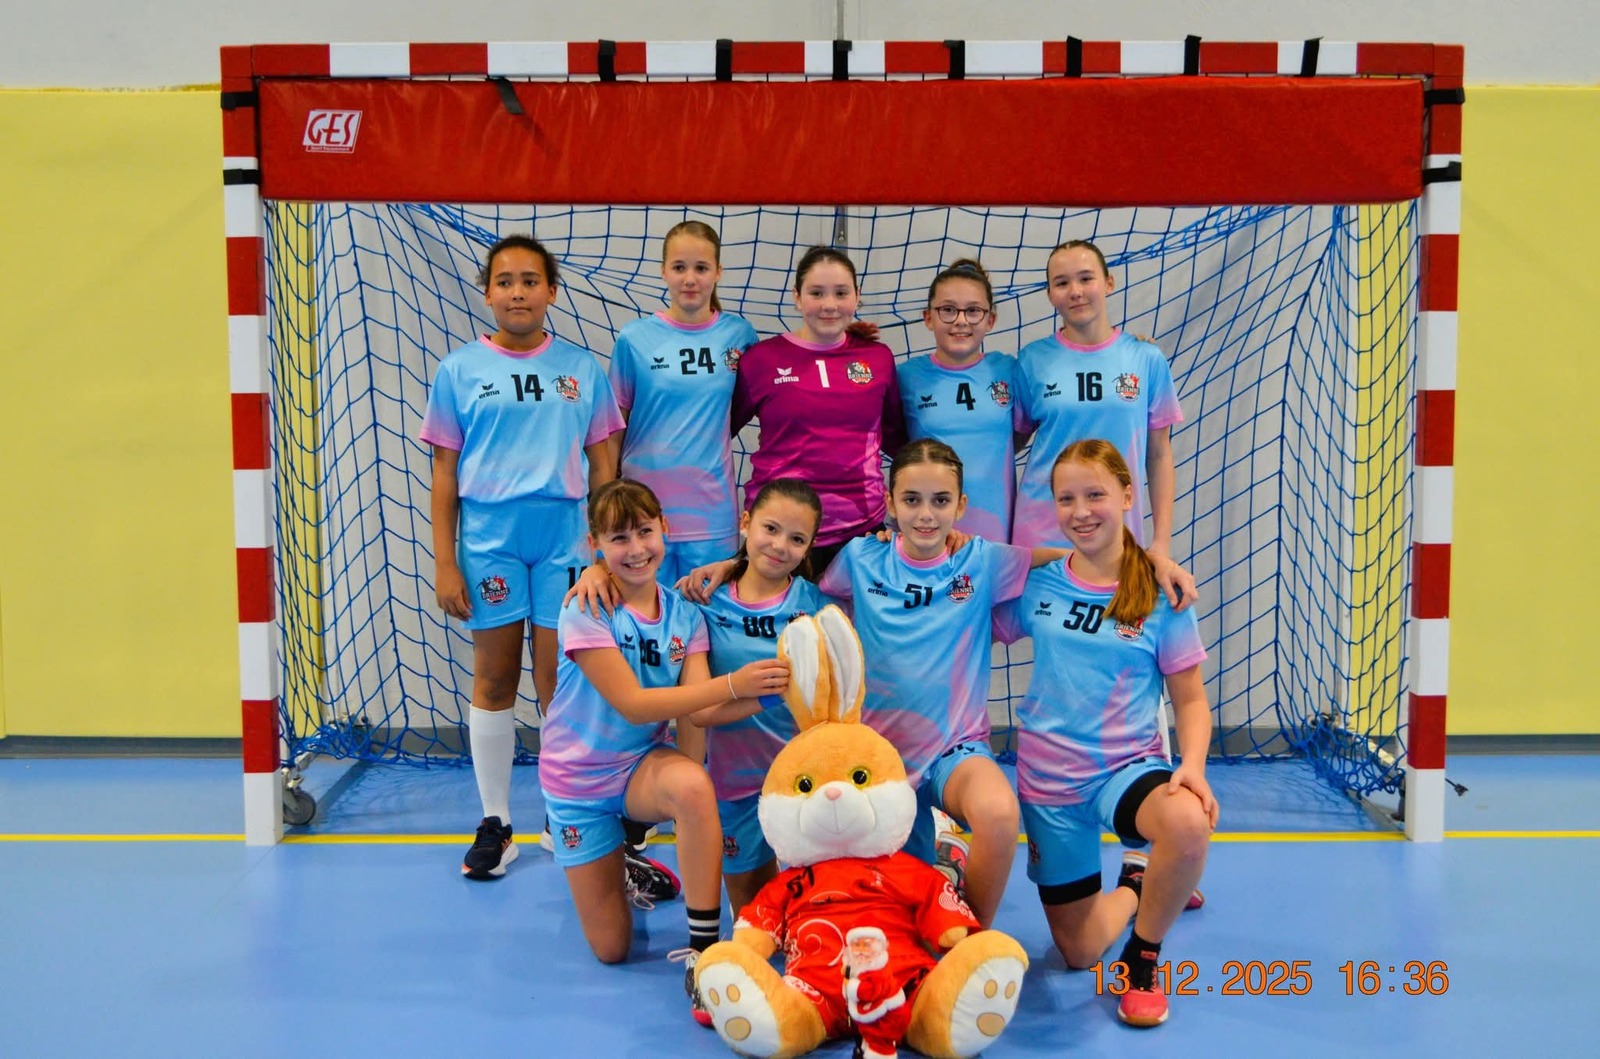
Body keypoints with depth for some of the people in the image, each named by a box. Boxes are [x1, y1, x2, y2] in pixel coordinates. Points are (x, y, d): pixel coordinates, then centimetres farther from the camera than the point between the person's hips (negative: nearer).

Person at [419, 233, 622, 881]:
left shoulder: (582, 369, 6)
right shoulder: (458, 371, 4)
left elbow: (603, 466, 9)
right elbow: (444, 474, 4)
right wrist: (444, 563, -1)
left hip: (566, 541, 0)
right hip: (488, 542, 0)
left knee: (560, 683, 3)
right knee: (493, 682, 6)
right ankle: (494, 824, 18)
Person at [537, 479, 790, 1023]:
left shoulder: (684, 615, -6)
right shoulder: (585, 612, -19)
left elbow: (701, 710, -16)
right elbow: (632, 704, -27)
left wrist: (766, 693, -33)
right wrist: (732, 683, -35)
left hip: (644, 763, 2)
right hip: (579, 779, -2)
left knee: (692, 784, -38)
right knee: (612, 949, 3)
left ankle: (704, 950, -26)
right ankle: (617, 866, 37)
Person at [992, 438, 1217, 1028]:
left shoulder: (1161, 593, -8)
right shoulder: (1036, 583, -2)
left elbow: (1190, 698, -4)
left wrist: (1193, 764, -22)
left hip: (1130, 766, -2)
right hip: (1048, 778, 2)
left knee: (1188, 821, -38)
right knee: (1079, 953, 7)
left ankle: (1143, 959, -10)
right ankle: (1135, 887, 42)